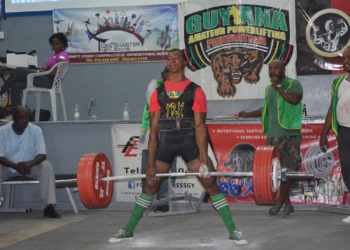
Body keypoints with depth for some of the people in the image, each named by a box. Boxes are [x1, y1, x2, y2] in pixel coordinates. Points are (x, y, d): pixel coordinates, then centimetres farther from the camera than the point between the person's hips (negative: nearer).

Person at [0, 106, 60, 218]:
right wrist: (16, 166, -35)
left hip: (30, 166, 0)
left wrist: (29, 164, -36)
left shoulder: (35, 130, -9)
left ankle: (49, 206, -33)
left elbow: (42, 154, -15)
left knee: (47, 166, -29)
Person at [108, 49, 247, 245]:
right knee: (150, 185, 7)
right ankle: (128, 231, 20)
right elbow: (154, 129, 6)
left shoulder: (195, 91, 2)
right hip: (165, 141, 2)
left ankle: (233, 231, 1)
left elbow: (200, 127, -5)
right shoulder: (158, 94, 9)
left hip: (190, 141, -2)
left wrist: (204, 161, -13)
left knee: (211, 183, -7)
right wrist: (151, 164, 0)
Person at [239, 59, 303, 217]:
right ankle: (288, 205, 8)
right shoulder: (269, 89, 20)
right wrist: (248, 114, 38)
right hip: (272, 135, 6)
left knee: (287, 169, -9)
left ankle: (279, 202, -1)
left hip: (289, 133, -6)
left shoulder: (294, 84, 0)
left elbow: (294, 99, -21)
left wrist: (278, 86, -12)